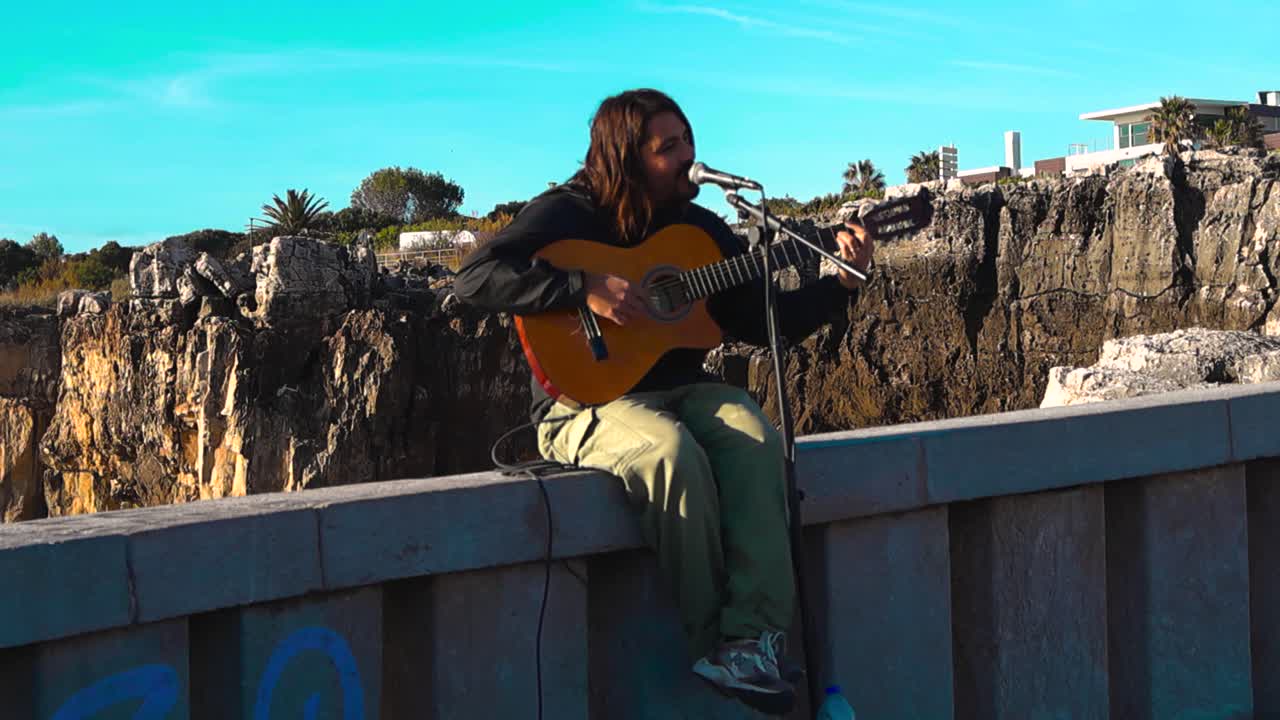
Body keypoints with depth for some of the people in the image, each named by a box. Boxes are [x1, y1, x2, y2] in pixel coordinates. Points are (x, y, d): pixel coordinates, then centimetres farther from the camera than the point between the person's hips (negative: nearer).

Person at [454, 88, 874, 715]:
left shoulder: (700, 229, 13)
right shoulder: (567, 213, -4)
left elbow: (763, 321, 12)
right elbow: (474, 279, -17)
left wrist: (840, 284, -1)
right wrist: (586, 289, -24)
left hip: (680, 391, 5)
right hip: (586, 401, -5)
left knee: (756, 440, -27)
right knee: (673, 453, -36)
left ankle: (752, 636, -31)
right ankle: (709, 640, -21)